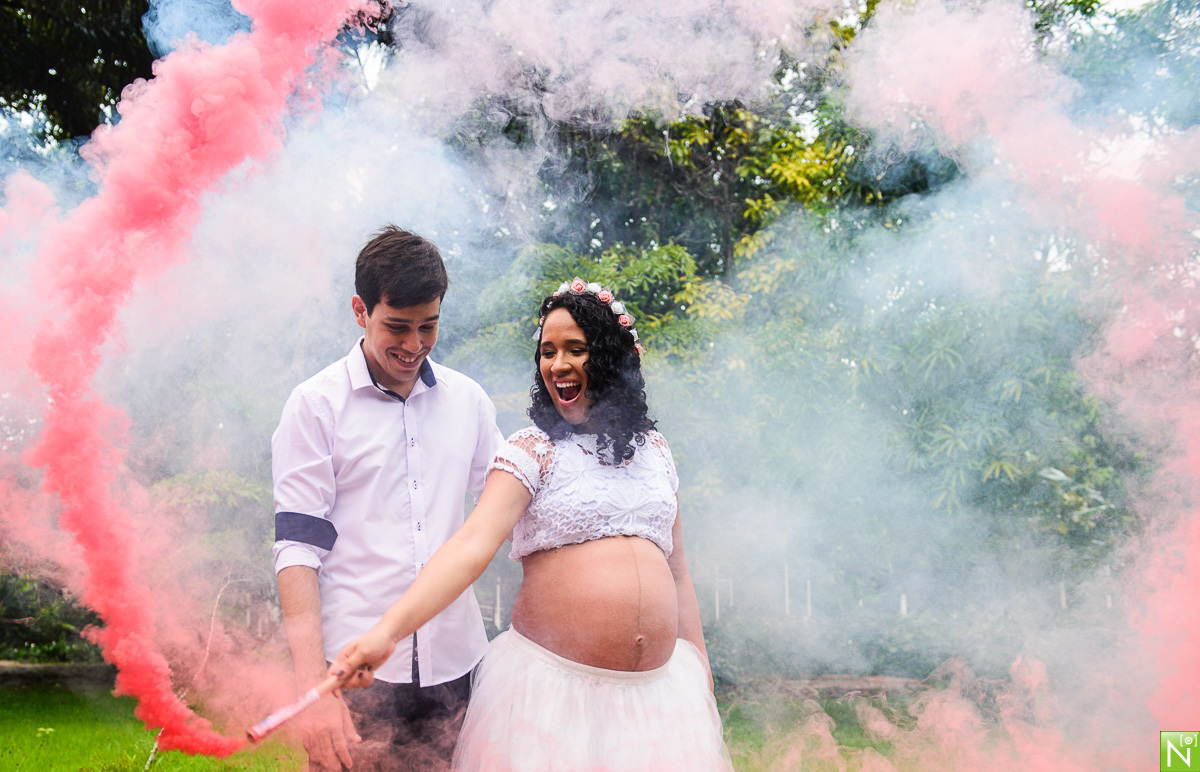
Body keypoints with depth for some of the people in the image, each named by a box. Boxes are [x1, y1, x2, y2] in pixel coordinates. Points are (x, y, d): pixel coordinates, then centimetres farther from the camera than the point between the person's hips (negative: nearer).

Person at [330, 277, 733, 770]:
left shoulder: (654, 451, 12)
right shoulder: (532, 451, -2)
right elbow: (472, 544, -17)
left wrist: (701, 672, 15)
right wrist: (389, 630, -31)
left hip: (659, 687, 4)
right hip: (555, 685, -4)